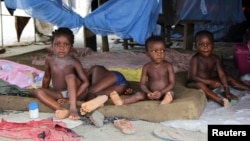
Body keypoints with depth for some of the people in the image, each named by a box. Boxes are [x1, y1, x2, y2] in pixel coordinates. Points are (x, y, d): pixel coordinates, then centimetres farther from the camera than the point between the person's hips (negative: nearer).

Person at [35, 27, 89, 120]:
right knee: (38, 92, -20)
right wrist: (45, 92, 11)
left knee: (70, 76, -30)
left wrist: (74, 97, -23)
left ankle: (73, 108, -39)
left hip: (72, 90, -4)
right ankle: (63, 110, -39)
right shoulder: (49, 59, -8)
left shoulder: (74, 62, -17)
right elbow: (46, 77, 8)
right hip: (58, 94, 4)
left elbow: (86, 82, -18)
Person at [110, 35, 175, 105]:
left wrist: (161, 92, -26)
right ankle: (122, 101, -42)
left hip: (164, 92, -1)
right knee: (140, 94, -22)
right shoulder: (146, 67, -4)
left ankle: (166, 99, -63)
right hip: (151, 93, 1)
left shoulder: (168, 66, -10)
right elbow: (142, 84, -5)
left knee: (170, 93, -31)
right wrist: (148, 92, -26)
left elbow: (172, 83, -11)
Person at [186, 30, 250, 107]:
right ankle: (219, 100, -53)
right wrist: (210, 82, -33)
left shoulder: (215, 58, -6)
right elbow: (193, 77, -27)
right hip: (194, 83, -7)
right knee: (200, 85, -40)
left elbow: (222, 75, -7)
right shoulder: (195, 59, -23)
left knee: (229, 78, 6)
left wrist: (227, 92, -13)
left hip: (208, 82, 7)